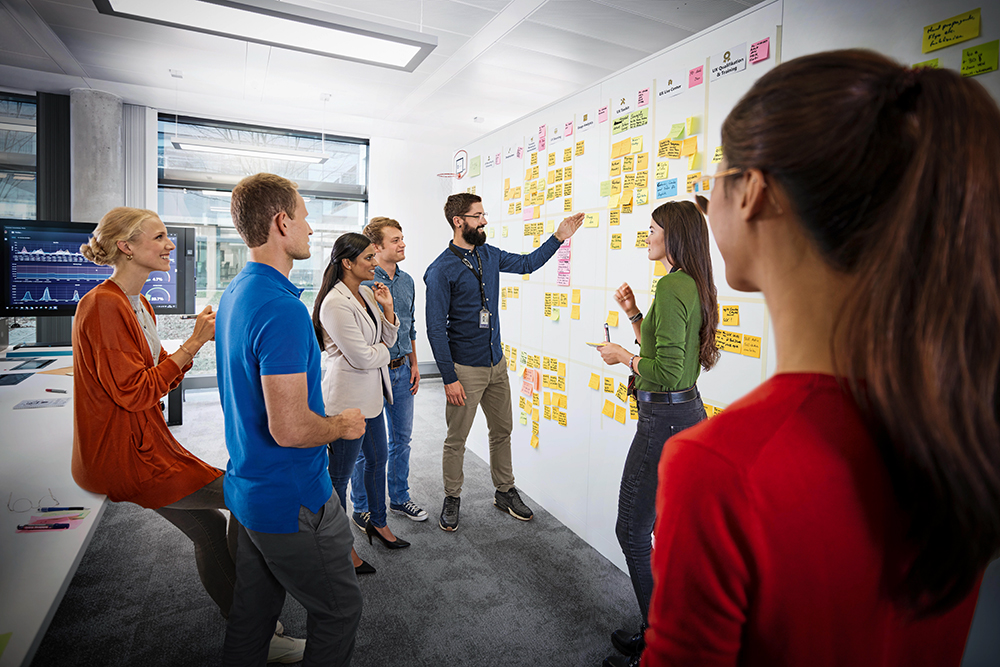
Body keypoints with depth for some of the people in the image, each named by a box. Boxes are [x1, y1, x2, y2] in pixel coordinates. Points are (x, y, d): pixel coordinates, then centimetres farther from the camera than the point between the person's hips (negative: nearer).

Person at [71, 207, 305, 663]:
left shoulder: (138, 304, 11)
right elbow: (134, 392, -23)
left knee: (210, 528, 15)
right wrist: (194, 342, -21)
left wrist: (198, 340, -3)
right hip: (123, 456, -10)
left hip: (145, 445, 10)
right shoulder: (103, 306, -19)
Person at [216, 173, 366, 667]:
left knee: (252, 610, 24)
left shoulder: (233, 294, 7)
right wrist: (342, 426, -11)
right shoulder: (283, 309, -26)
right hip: (292, 498, -9)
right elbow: (290, 429, -30)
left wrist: (327, 421, 18)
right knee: (339, 609, 11)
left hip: (248, 490, 10)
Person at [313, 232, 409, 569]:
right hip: (347, 400, -9)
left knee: (377, 459, 22)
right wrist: (383, 350, -2)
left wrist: (387, 307, -6)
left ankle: (378, 522, 43)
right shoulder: (335, 304, -22)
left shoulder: (367, 293, 6)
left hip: (371, 395, 9)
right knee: (340, 474, 8)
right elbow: (362, 358, -23)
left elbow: (389, 339, 9)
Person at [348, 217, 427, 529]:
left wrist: (413, 364, 14)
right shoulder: (362, 282, -15)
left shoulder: (406, 281, 8)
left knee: (402, 439, 16)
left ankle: (399, 498, 34)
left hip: (401, 371, 7)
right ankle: (362, 508, 25)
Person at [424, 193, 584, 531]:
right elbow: (436, 329, -15)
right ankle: (452, 499, 27)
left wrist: (559, 237, 13)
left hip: (496, 363, 7)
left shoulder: (489, 255, 6)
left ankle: (505, 491, 34)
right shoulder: (441, 270, -14)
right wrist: (449, 379, -16)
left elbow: (526, 263, 24)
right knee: (456, 440, 6)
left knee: (502, 430, 17)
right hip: (465, 368, -7)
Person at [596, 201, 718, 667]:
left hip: (665, 419, -10)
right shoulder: (693, 285, 11)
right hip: (688, 413, 11)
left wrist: (623, 357, -10)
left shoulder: (671, 287, -20)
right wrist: (633, 313, 10)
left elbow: (666, 371, -25)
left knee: (632, 531, 3)